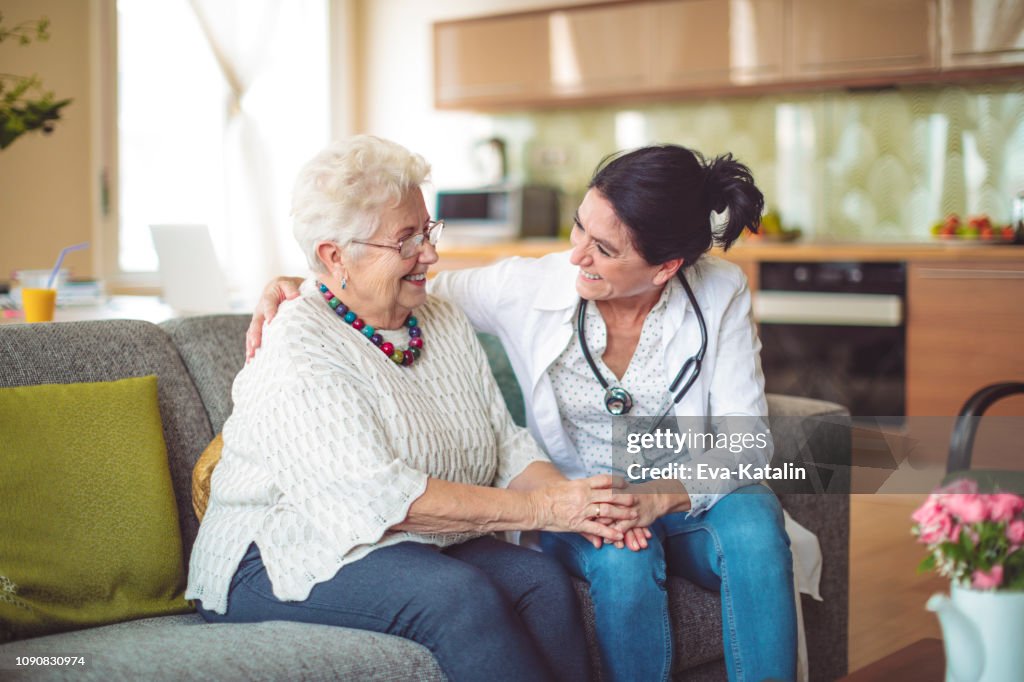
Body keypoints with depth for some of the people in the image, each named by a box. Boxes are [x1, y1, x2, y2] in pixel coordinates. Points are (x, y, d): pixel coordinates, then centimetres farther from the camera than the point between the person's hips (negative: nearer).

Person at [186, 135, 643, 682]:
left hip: (425, 549, 7)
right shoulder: (295, 356, -16)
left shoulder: (444, 324, 10)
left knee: (544, 580, -21)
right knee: (458, 594, -31)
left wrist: (571, 496, -15)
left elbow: (508, 447, 8)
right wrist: (540, 509, -25)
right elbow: (383, 496, -25)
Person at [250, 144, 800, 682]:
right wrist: (301, 288, -14)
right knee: (622, 558, -35)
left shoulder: (720, 294, -9)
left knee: (752, 519, -33)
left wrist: (659, 495, -29)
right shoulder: (527, 288, -9)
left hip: (688, 504, 1)